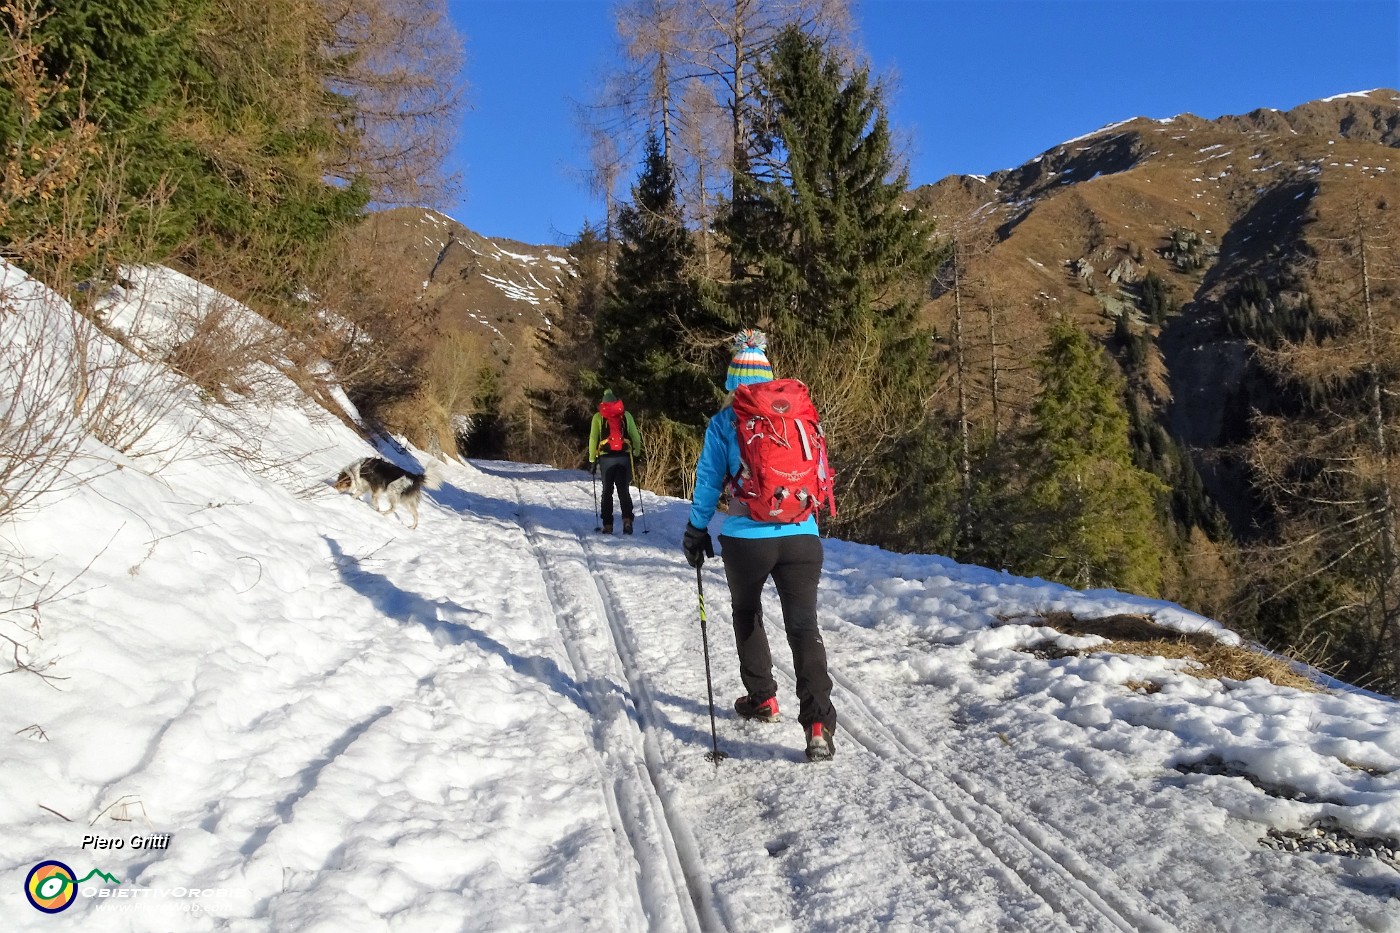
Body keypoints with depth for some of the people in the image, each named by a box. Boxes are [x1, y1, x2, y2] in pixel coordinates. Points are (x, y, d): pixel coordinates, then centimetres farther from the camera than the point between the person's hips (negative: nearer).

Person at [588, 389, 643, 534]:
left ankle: (607, 525, 5)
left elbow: (593, 439, 1)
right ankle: (627, 520, -11)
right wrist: (637, 452, 16)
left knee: (607, 491, 9)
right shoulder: (626, 415, 9)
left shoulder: (598, 417, 6)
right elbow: (636, 436, 4)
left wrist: (592, 460, 5)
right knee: (624, 490, 8)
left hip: (606, 457, -1)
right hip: (624, 456, 1)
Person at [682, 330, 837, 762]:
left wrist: (697, 530, 12)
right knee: (803, 625, -1)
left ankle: (762, 698, 30)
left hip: (746, 538, -1)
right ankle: (818, 723, -13)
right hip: (802, 536, 2)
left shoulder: (725, 420, 0)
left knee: (747, 615, 23)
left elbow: (709, 479, 1)